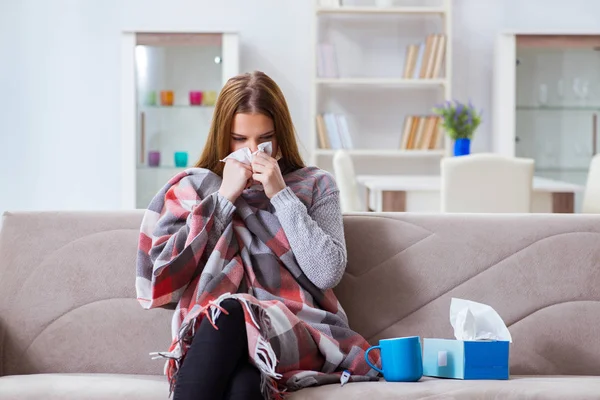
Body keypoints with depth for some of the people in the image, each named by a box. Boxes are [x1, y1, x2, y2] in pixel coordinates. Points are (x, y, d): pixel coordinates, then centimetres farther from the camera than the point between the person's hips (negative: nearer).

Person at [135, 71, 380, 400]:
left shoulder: (315, 185, 15)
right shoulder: (197, 186, 18)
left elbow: (328, 273, 0)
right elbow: (169, 271, 3)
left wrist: (280, 194, -3)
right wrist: (225, 196, 0)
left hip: (294, 334, -1)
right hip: (212, 332, 1)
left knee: (230, 314, -36)